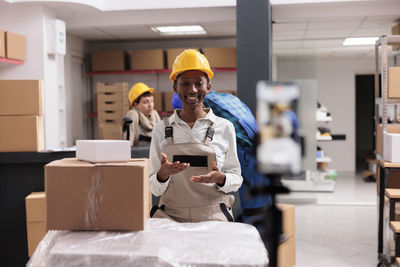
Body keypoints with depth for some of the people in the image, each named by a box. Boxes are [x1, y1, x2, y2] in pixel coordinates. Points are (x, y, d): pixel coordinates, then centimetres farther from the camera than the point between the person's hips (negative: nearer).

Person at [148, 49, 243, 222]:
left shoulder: (224, 127, 5)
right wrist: (163, 174, -13)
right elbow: (154, 189, 8)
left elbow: (236, 178, 10)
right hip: (170, 216, 0)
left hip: (213, 217, 0)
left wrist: (220, 178, -11)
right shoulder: (161, 129, 7)